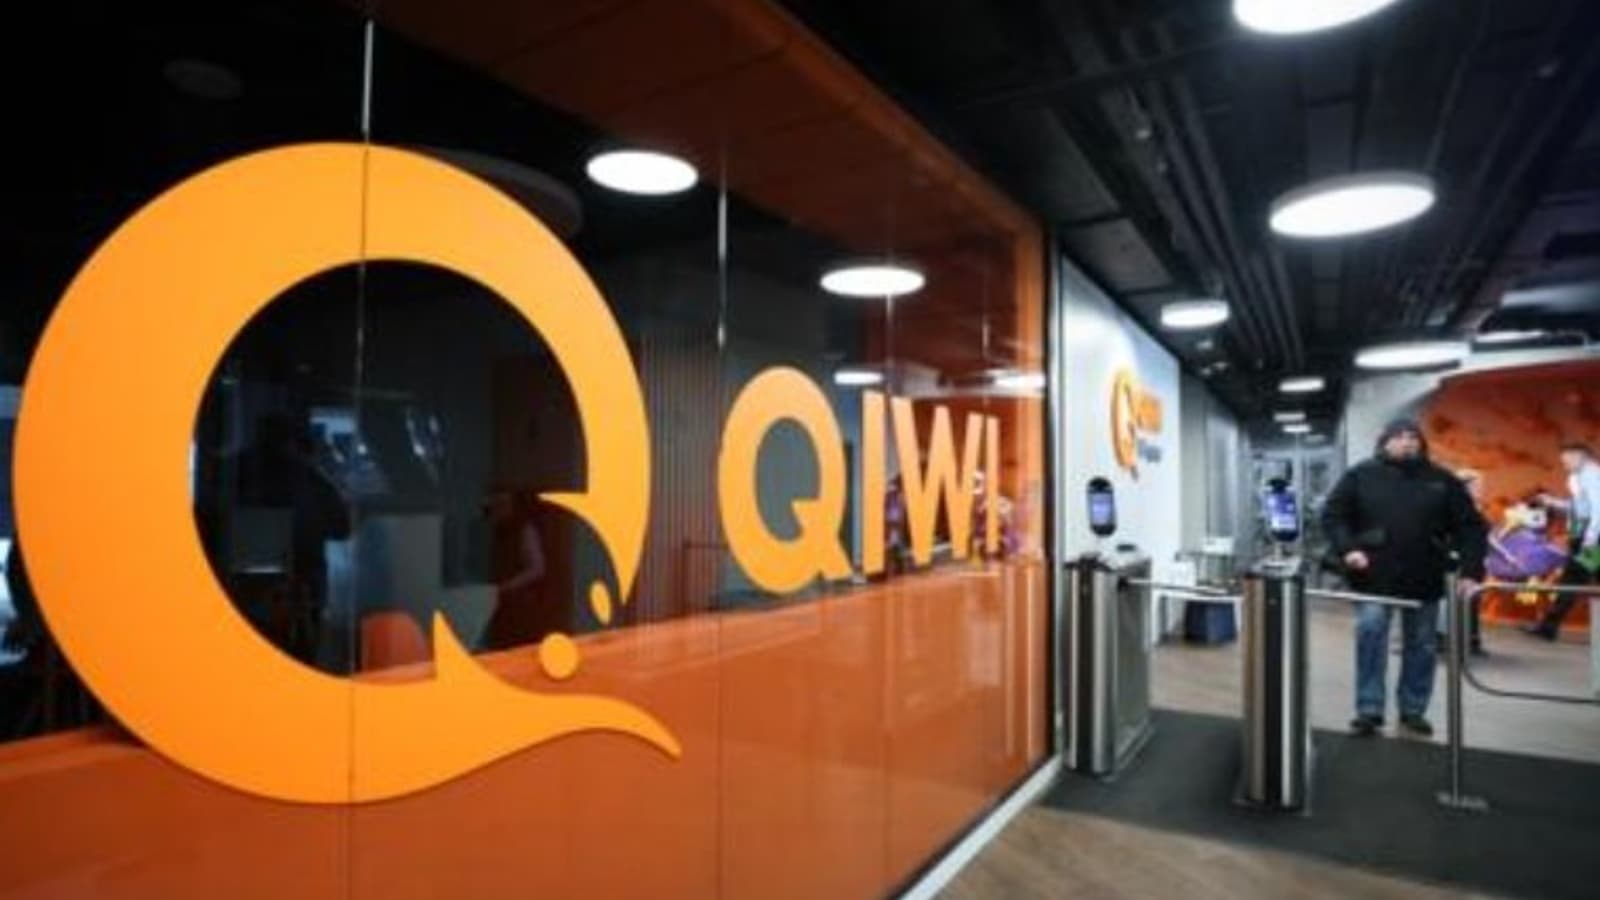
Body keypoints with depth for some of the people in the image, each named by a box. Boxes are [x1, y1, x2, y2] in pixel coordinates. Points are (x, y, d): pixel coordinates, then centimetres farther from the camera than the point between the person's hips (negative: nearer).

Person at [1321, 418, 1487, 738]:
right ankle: (1369, 709, -6)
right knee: (1370, 633, -13)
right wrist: (1347, 548, -16)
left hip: (1424, 578, 3)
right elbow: (1332, 515, 0)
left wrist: (1471, 571, -6)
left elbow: (1469, 526, 5)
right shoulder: (1361, 475, 1)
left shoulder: (1442, 481, 6)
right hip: (1375, 575, -3)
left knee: (1421, 645, 11)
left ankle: (1413, 710, 25)